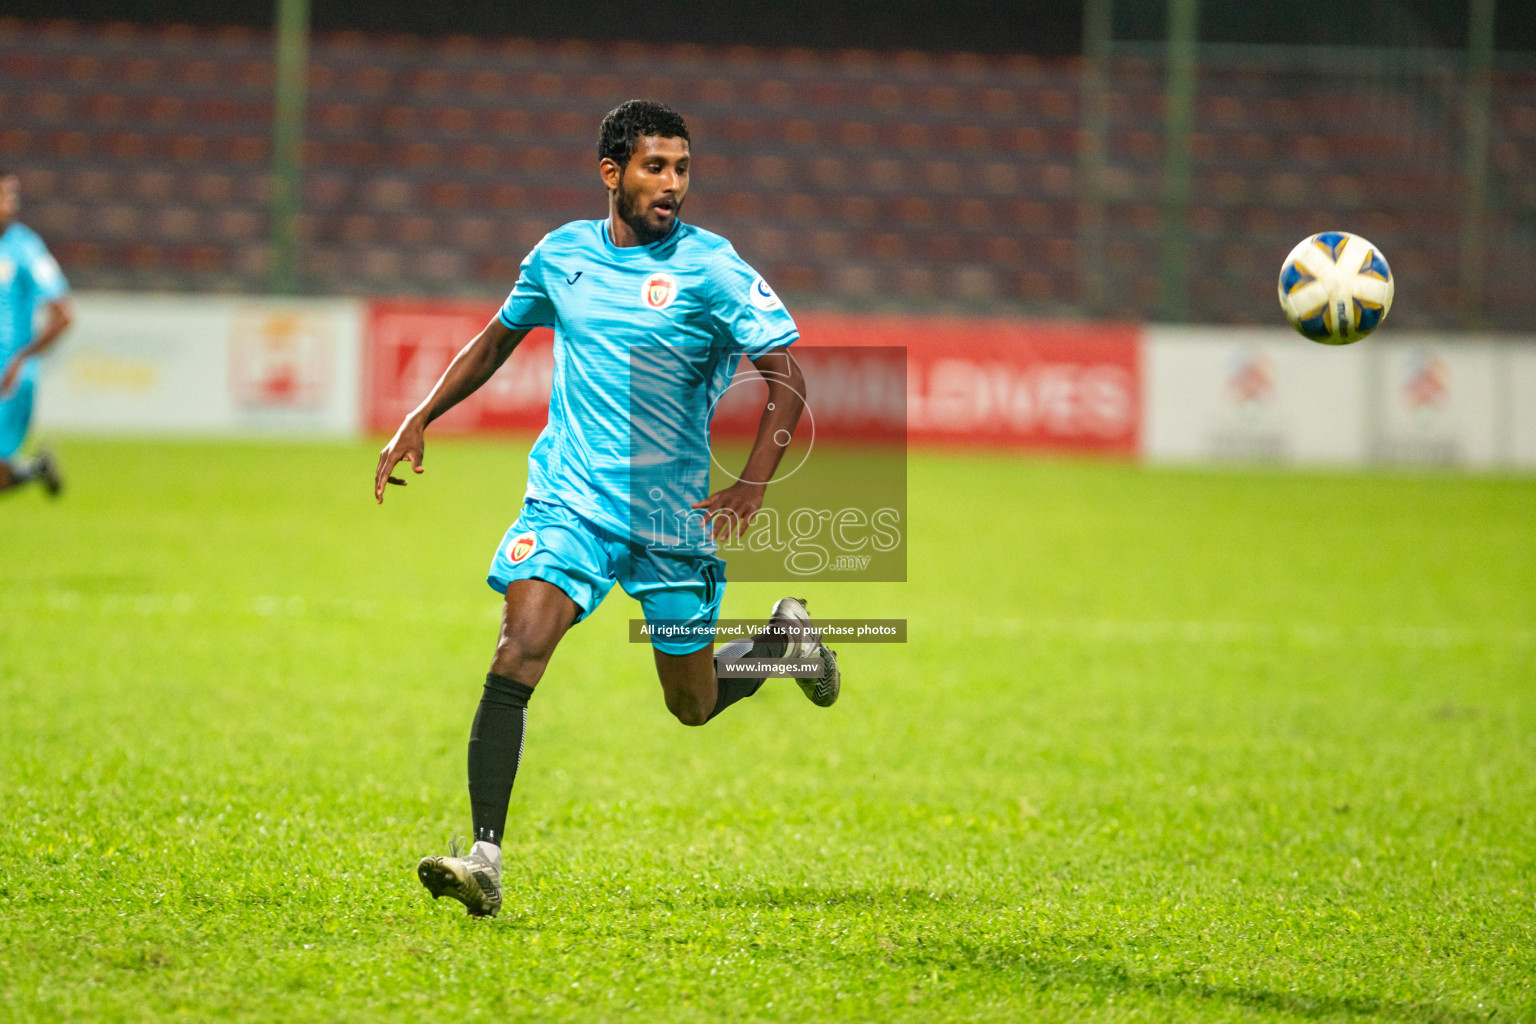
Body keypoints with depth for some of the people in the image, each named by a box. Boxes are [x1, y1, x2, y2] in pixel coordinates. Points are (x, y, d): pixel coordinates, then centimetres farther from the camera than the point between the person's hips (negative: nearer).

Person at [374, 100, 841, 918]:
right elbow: (497, 339, 22)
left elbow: (787, 381, -10)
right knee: (519, 650, -21)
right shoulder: (562, 255, 4)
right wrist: (420, 420, 15)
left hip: (673, 514, -2)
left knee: (693, 704, 10)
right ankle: (484, 857, -22)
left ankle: (782, 638, 43)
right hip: (568, 500, 2)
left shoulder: (711, 268, -8)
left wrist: (751, 488, -21)